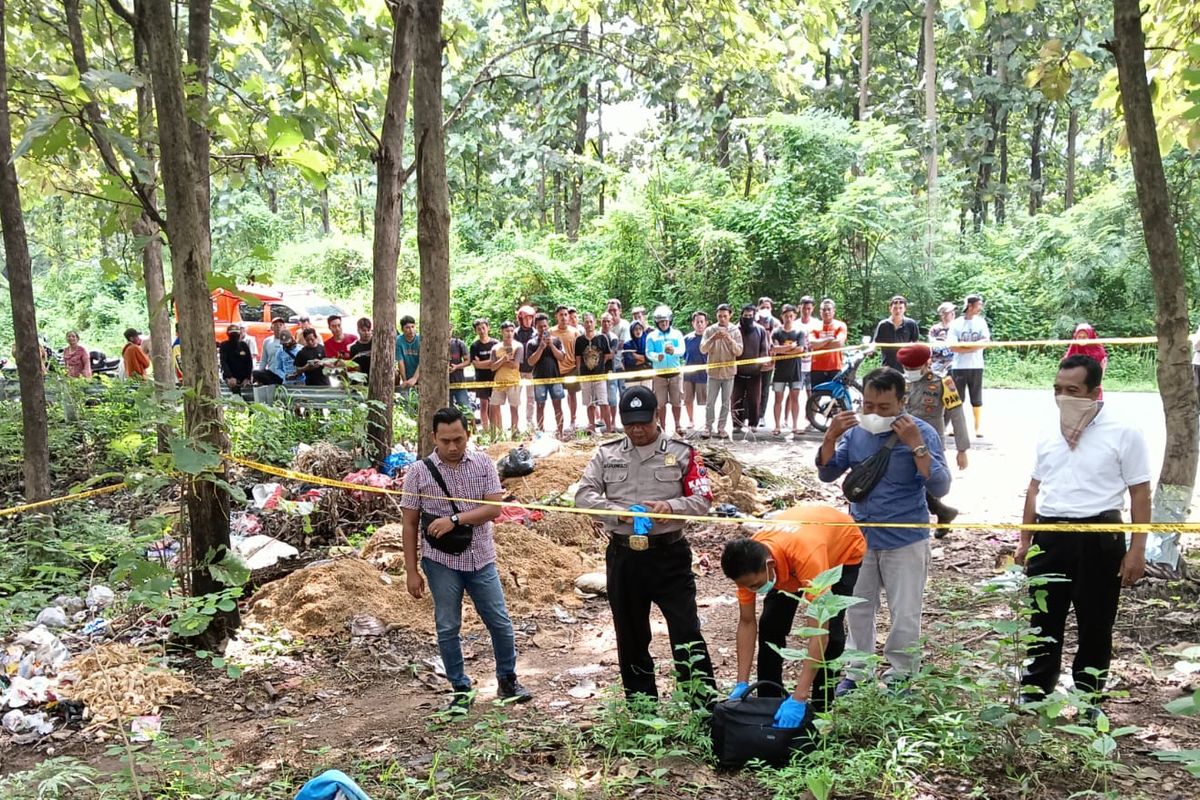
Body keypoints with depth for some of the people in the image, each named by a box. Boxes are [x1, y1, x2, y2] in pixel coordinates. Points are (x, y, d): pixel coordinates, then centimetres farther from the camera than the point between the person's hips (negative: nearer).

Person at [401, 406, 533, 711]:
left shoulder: (483, 463, -2)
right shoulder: (419, 472, -5)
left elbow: (494, 508, -9)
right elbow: (410, 524, -2)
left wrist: (455, 519, -21)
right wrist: (411, 571, -4)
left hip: (481, 559, 2)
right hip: (441, 562, -1)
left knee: (500, 623, 8)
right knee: (447, 628, 6)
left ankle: (508, 680, 28)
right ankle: (461, 690, 22)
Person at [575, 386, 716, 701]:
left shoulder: (681, 452, 0)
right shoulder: (607, 453, 6)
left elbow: (703, 499, -3)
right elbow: (583, 494, 0)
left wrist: (671, 506, -23)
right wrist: (615, 510, -18)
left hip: (669, 554, -3)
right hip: (623, 557, 3)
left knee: (686, 631, -3)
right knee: (630, 635, 13)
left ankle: (704, 701, 7)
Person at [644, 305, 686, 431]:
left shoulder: (677, 334, 6)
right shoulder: (651, 336, 5)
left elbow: (682, 350, -6)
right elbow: (648, 353, -6)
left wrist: (674, 351, -30)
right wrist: (657, 356, -28)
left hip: (675, 372, 0)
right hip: (659, 374, 0)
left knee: (677, 402, 3)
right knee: (661, 402, 4)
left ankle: (678, 425, 12)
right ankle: (662, 427, 12)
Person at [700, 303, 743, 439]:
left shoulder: (735, 331, 0)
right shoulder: (710, 330, -1)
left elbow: (739, 352, -6)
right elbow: (703, 349, -7)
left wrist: (730, 339, -21)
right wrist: (712, 339, -23)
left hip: (729, 372, 1)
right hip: (713, 372, 0)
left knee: (725, 403, 7)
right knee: (711, 402, 3)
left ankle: (721, 428, 14)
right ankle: (708, 428, 9)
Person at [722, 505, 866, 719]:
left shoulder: (806, 555, -47)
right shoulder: (748, 562, -30)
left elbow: (819, 633, -47)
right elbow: (746, 622, -18)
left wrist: (798, 698, -50)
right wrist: (742, 684, -23)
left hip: (844, 547, -4)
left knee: (831, 631, -18)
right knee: (770, 625, -6)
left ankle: (821, 709, 0)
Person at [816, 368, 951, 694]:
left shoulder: (921, 433, -15)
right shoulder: (855, 431, -4)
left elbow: (940, 488, -20)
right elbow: (827, 474, 0)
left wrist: (916, 445, -30)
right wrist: (831, 437, -16)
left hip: (905, 541, -4)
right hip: (860, 536, 4)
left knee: (905, 616, 6)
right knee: (858, 609, 16)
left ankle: (900, 677, 25)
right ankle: (857, 672, 32)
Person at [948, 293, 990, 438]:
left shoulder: (981, 322, 5)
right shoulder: (956, 323, -2)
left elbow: (985, 343, -5)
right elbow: (952, 347, -10)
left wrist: (963, 345, -12)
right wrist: (975, 346, -11)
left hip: (976, 367, 2)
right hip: (959, 367, -2)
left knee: (976, 399, 7)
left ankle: (977, 427, 17)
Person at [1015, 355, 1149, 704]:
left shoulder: (1123, 434, -6)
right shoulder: (1049, 435, 9)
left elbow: (1140, 494, -6)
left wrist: (1136, 550, -10)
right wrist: (1025, 540, 15)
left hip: (1098, 539, -4)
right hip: (1050, 537, 4)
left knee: (1095, 626, 10)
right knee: (1042, 623, 13)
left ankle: (1088, 700, 26)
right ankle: (1033, 695, 27)